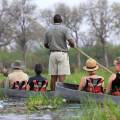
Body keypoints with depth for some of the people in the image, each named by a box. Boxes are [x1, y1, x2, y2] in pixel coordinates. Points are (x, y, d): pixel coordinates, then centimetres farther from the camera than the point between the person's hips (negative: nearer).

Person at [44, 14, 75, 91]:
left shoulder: (48, 30, 10)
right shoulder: (65, 29, -4)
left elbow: (46, 45, 17)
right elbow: (71, 41, -16)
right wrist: (72, 45, 7)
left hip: (53, 54, 4)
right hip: (62, 54, -4)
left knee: (53, 77, 6)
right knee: (61, 77, -7)